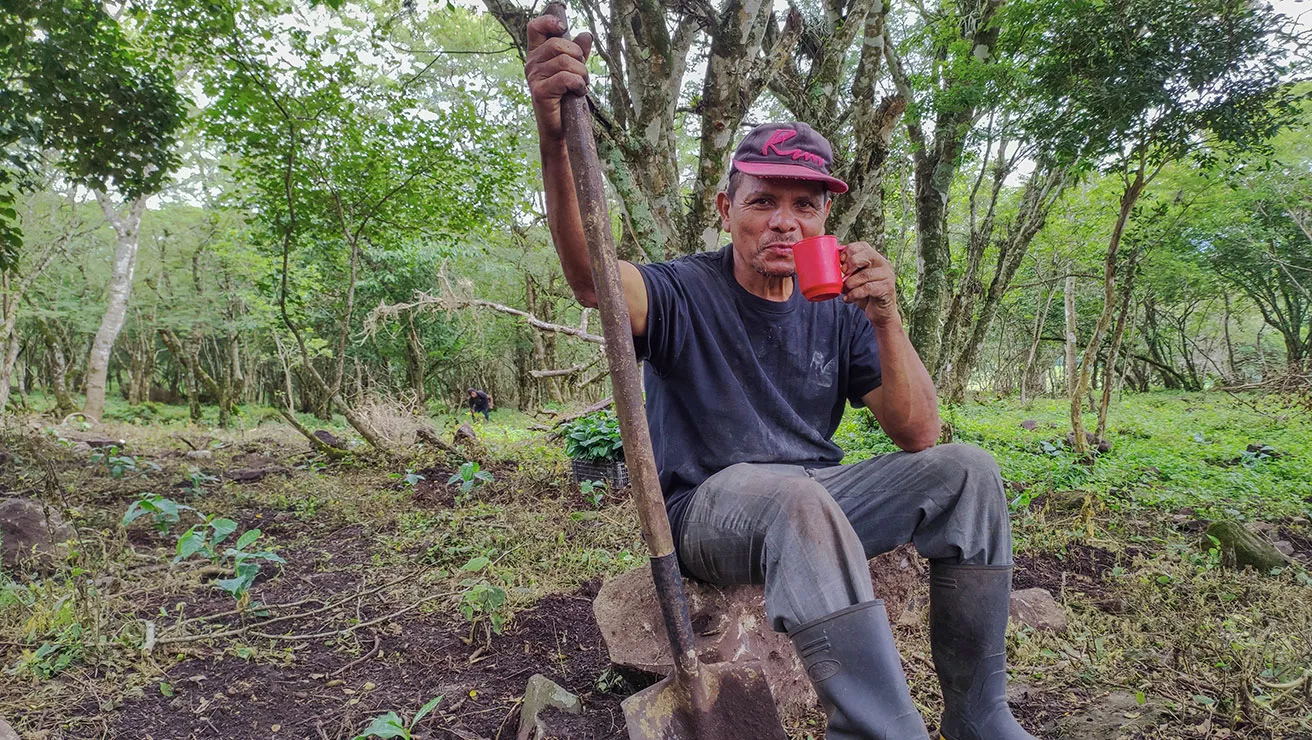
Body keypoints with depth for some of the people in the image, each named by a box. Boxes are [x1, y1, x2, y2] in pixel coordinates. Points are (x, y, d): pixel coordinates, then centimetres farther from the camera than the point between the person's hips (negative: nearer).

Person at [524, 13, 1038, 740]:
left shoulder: (837, 314, 5)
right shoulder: (685, 295, -7)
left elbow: (918, 437, -2)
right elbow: (592, 280, -30)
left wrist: (886, 320, -18)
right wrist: (556, 141, -46)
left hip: (817, 499, 5)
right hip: (708, 509, -5)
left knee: (964, 470, -13)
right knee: (796, 495, -37)